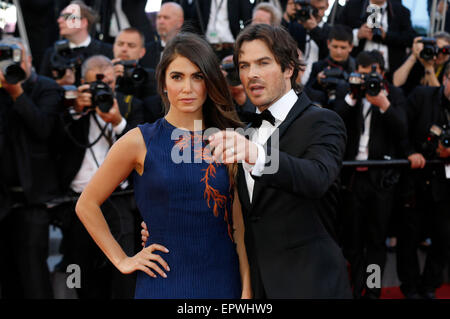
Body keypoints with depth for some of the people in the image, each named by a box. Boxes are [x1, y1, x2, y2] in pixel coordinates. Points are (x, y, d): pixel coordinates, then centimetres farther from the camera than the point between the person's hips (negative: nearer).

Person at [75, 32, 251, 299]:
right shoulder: (140, 142, -4)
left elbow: (239, 226, 3)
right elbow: (87, 205, 4)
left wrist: (247, 290, -4)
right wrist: (122, 261, 0)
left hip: (224, 281, 2)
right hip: (164, 282, -2)